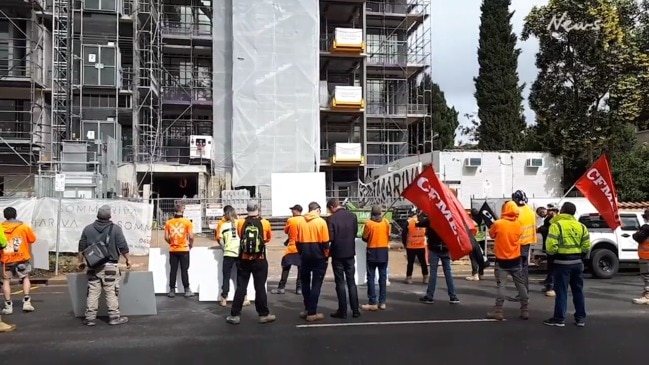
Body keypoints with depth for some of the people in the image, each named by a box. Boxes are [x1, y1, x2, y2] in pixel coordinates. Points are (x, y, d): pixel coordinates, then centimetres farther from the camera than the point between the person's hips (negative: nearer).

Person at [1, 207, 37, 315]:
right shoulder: (24, 227, 1)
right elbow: (30, 241, 5)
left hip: (6, 259, 0)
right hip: (22, 257, 0)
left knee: (6, 280, 11)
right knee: (26, 278, 15)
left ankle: (8, 305, 6)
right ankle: (26, 301, 4)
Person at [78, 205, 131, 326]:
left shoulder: (88, 229, 5)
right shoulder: (115, 228, -6)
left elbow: (81, 248, 10)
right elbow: (123, 247, -6)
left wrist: (81, 261, 22)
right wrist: (127, 260, 7)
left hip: (93, 266, 3)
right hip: (110, 266, -3)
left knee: (93, 292, 8)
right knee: (112, 292, 2)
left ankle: (90, 317, 11)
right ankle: (114, 317, 6)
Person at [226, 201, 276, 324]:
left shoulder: (240, 223, -5)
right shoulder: (265, 223, -5)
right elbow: (268, 238, 12)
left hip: (244, 260, 1)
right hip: (259, 261, -1)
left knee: (241, 287, 7)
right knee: (260, 287, 6)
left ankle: (235, 315, 10)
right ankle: (264, 314, 13)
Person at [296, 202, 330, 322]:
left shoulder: (301, 222, 2)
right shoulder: (321, 222, -8)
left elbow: (297, 241, 5)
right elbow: (325, 241, -10)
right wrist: (326, 255, 3)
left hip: (305, 256, 4)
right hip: (318, 256, -4)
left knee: (305, 282, 17)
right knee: (316, 284, 1)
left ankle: (308, 309, 22)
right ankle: (312, 313, 1)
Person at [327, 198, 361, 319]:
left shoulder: (331, 219, -15)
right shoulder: (352, 216, 1)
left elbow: (330, 238, -18)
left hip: (337, 254, -4)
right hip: (350, 253, 4)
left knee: (340, 283, 4)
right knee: (351, 282, 11)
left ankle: (343, 311, 6)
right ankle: (355, 310, 12)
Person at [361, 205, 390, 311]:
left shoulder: (368, 223, -10)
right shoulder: (386, 222, -2)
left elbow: (364, 238, -1)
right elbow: (388, 236, 8)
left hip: (372, 252, -3)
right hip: (384, 251, 3)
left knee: (371, 277, 1)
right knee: (383, 277, 8)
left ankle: (373, 303, -1)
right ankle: (382, 302, 10)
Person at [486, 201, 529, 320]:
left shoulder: (498, 224, -15)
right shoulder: (518, 225, -3)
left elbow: (491, 234, 2)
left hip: (501, 261, -3)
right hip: (515, 260, 3)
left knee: (501, 286, -1)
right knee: (521, 285, 12)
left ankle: (498, 311, -5)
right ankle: (525, 310, 17)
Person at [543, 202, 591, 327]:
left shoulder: (556, 225, -12)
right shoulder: (581, 226, 8)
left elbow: (551, 246, -19)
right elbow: (586, 247, 6)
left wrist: (552, 254, 1)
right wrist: (580, 256, 19)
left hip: (562, 262, -6)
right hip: (577, 262, 6)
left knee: (561, 291, -1)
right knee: (578, 291, 14)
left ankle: (559, 319, 4)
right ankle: (581, 318, 19)